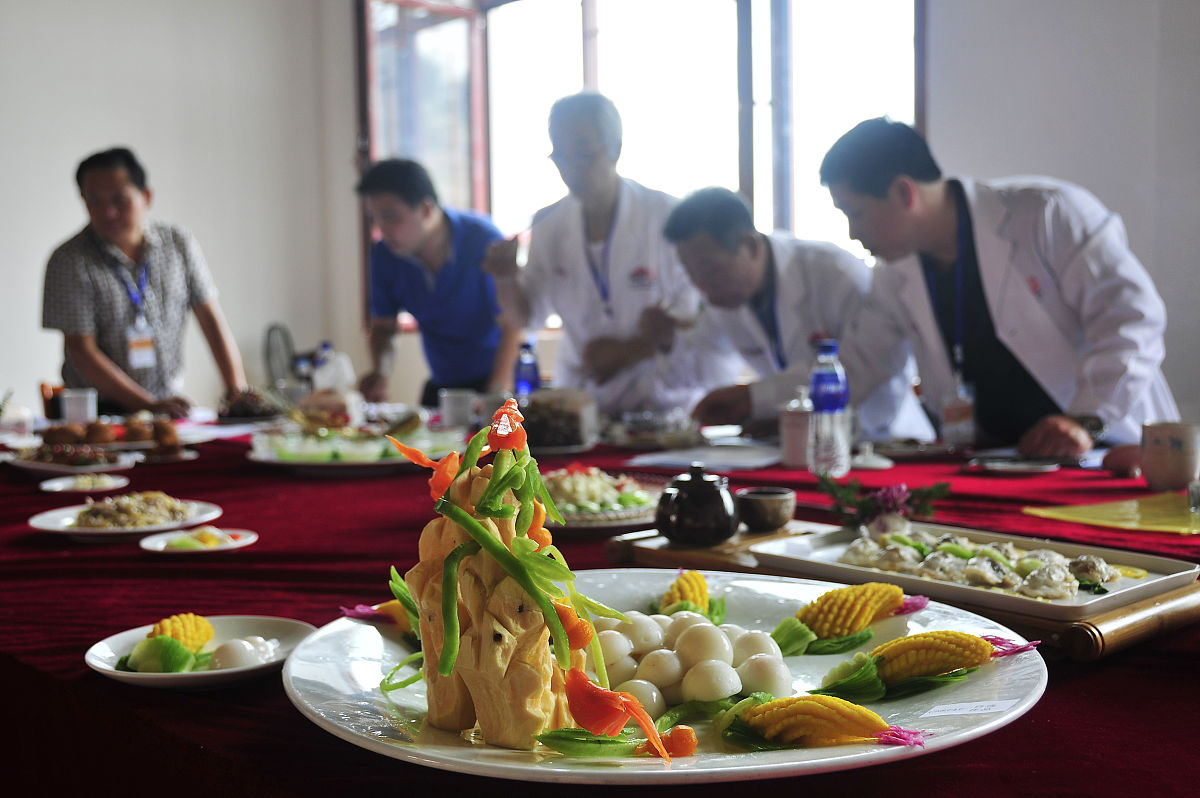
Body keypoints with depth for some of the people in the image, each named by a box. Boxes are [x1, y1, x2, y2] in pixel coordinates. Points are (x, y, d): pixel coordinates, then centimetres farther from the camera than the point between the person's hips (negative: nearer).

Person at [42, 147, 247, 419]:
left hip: (171, 402, 3)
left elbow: (210, 317, 8)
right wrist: (149, 406, -18)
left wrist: (237, 386, -4)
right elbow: (81, 351, -10)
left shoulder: (179, 243, 4)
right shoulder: (69, 261, -7)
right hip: (99, 413, -3)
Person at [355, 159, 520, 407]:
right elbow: (383, 326, 9)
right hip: (441, 385, 5)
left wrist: (497, 395, -26)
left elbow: (512, 326, -17)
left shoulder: (483, 240, -18)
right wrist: (380, 372, -12)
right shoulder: (385, 255, -4)